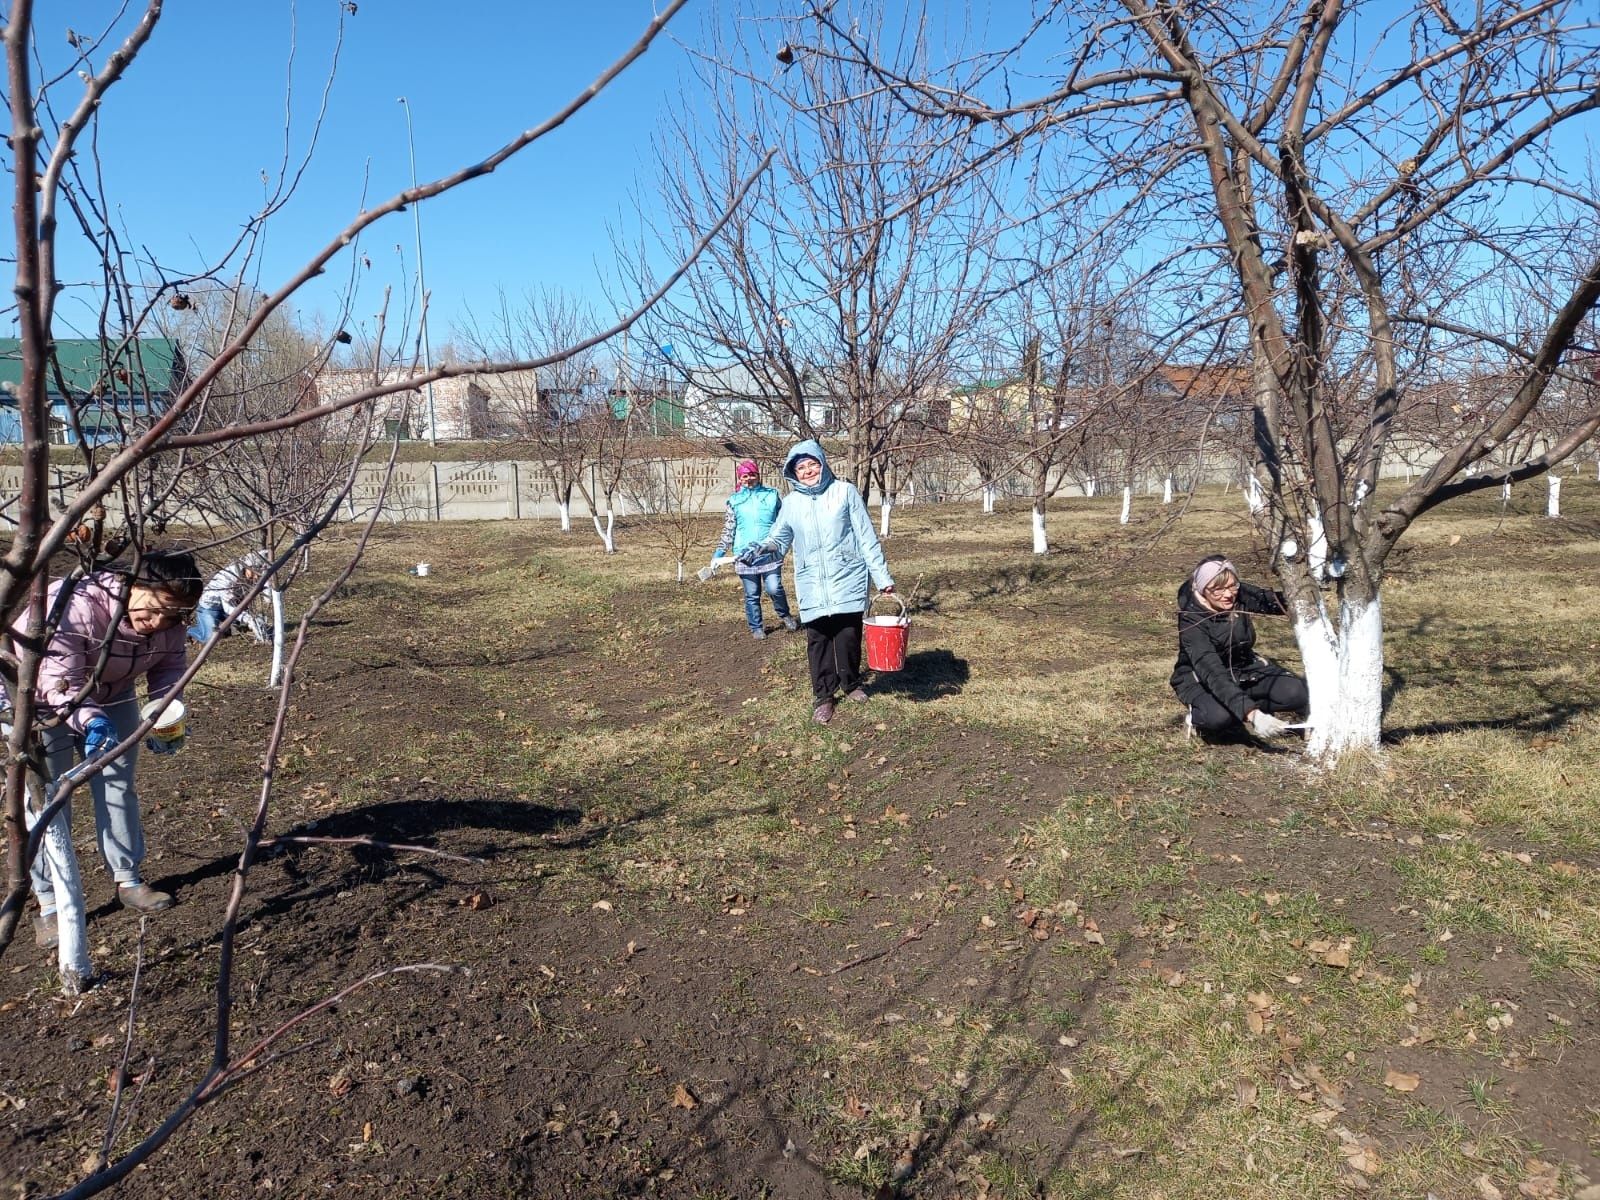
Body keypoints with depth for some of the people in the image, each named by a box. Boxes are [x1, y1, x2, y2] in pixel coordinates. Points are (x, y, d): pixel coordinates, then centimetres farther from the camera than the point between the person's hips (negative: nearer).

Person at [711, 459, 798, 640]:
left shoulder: (771, 494, 7)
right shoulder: (733, 501, 7)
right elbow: (728, 530, 7)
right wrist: (719, 551, -3)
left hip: (769, 552, -1)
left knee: (774, 588, -11)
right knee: (752, 595, 6)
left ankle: (785, 615, 17)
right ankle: (756, 627, 22)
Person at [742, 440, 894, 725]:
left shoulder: (845, 492, -2)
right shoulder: (791, 502, 6)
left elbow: (867, 537, -1)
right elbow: (780, 538, 13)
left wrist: (882, 577, -4)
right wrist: (762, 548, -11)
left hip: (847, 580, -2)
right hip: (812, 584, 2)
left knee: (849, 635, 3)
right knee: (818, 639, 2)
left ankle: (851, 684, 28)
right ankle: (824, 696, 14)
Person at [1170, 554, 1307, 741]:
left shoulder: (1239, 595, -14)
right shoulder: (1191, 620, -30)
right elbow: (1212, 673, -39)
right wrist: (1251, 714, -50)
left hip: (1244, 670, 5)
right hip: (1200, 679, -5)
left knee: (1299, 692, -18)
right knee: (1220, 716, -37)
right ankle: (1198, 715, -3)